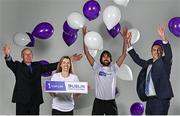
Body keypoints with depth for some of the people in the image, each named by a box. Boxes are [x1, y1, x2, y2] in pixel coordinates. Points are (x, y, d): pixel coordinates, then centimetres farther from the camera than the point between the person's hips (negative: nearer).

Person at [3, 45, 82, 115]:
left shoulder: (37, 66, 14)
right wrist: (8, 55, -41)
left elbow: (51, 66, 9)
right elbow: (10, 63, -15)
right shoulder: (18, 66, 4)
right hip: (22, 100, -3)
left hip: (35, 101, 3)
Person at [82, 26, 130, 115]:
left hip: (111, 102, 0)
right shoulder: (97, 68, 4)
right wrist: (85, 36, -6)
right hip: (98, 101, 0)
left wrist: (125, 39, -8)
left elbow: (124, 54, 0)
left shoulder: (113, 68, 5)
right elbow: (87, 53, -1)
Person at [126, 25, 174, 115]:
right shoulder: (149, 63, 15)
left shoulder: (164, 62, -1)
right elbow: (137, 60, 25)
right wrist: (129, 44, 21)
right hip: (150, 99, 7)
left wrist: (163, 38, -35)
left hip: (161, 99, -7)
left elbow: (169, 54, -19)